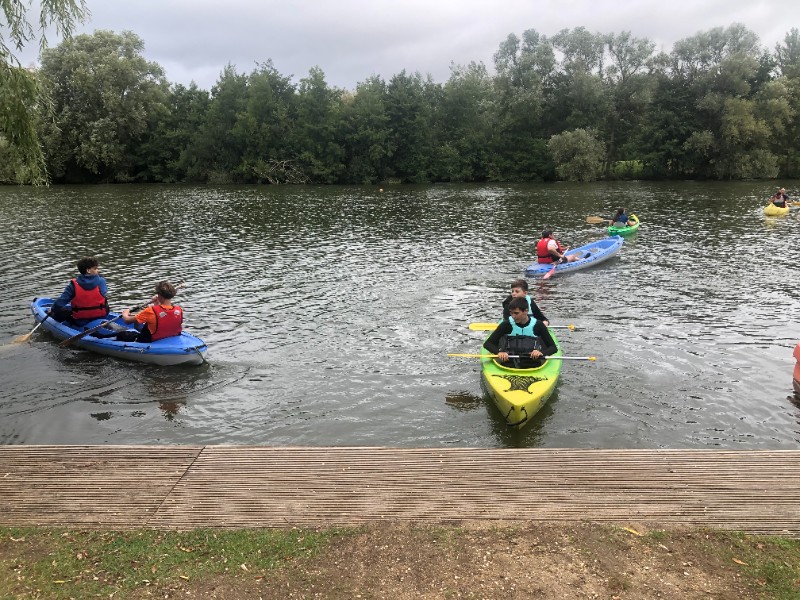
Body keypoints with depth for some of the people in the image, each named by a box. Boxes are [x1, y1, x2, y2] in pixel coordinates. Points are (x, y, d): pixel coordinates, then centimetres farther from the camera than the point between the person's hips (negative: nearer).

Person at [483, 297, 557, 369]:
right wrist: (499, 352, -21)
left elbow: (554, 348, 4)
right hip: (509, 362, 0)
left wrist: (541, 353, -18)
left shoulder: (538, 325, 2)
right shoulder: (507, 324, 2)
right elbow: (487, 344, 0)